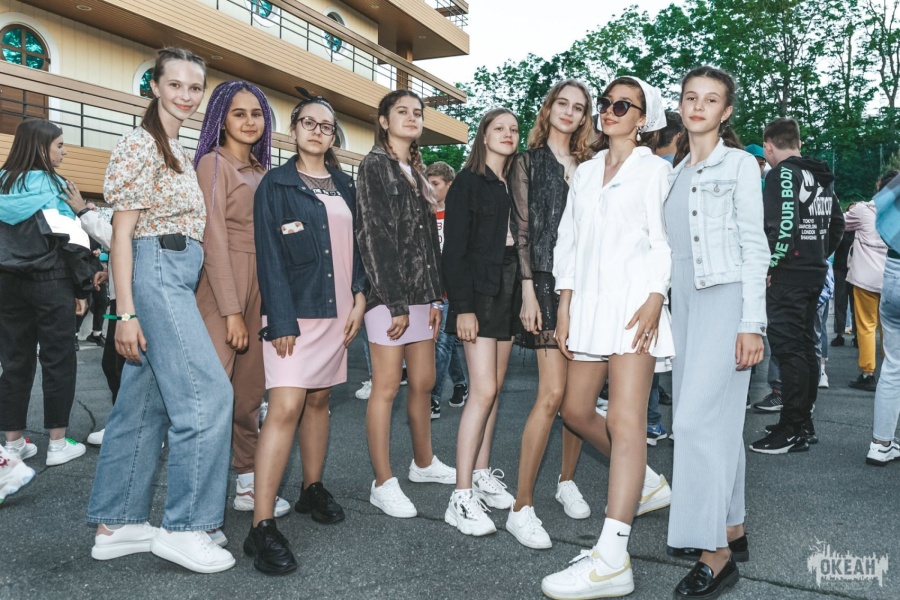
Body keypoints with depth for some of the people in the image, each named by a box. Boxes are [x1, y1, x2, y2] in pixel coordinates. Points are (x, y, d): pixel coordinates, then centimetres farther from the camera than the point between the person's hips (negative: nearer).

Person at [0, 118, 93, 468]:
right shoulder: (54, 186, -9)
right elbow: (72, 241, -13)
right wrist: (82, 288, -6)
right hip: (50, 283, -6)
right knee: (58, 361, 2)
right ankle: (58, 444, 6)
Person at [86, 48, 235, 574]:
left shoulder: (180, 151, 20)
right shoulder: (140, 144, -5)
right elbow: (123, 230, -11)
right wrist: (126, 312, -16)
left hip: (178, 278, 9)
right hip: (156, 272, -9)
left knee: (146, 402, 10)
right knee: (208, 392, -12)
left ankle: (115, 525, 19)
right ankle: (184, 527, -2)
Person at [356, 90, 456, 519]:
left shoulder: (417, 173, 18)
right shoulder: (374, 166, -4)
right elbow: (373, 237, -12)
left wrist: (435, 295, 10)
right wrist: (395, 303, -16)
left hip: (421, 291, 7)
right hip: (388, 291, -7)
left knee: (423, 383, 13)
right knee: (387, 388, -3)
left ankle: (423, 463, 30)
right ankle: (383, 484, 7)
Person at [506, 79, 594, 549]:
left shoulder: (587, 166, 16)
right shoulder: (529, 162, 6)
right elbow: (522, 231, -2)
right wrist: (528, 291, -11)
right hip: (548, 281, -5)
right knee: (552, 392, -12)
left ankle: (567, 481, 26)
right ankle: (522, 507, -4)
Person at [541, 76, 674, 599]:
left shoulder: (655, 169, 5)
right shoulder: (586, 172, 20)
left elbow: (665, 240, -4)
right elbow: (569, 240, 16)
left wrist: (654, 299, -18)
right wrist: (564, 304, 8)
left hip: (633, 298, -7)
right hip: (589, 300, 7)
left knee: (624, 419, -13)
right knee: (577, 409, 11)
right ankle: (646, 483, 33)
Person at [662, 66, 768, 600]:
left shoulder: (739, 165, -1)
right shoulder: (675, 173, 17)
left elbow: (754, 246, -6)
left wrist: (752, 323, -13)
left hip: (725, 299, -6)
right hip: (684, 300, 7)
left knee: (698, 417, -13)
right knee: (717, 417, 10)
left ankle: (715, 552, -5)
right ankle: (733, 530, 21)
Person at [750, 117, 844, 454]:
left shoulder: (782, 174, -12)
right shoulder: (821, 177, 14)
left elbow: (782, 225, -22)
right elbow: (837, 222, 20)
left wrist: (768, 266, -14)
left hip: (788, 275, -9)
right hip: (815, 273, 9)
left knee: (788, 349, -5)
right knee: (805, 345, 15)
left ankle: (792, 431, -1)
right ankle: (804, 421, 25)